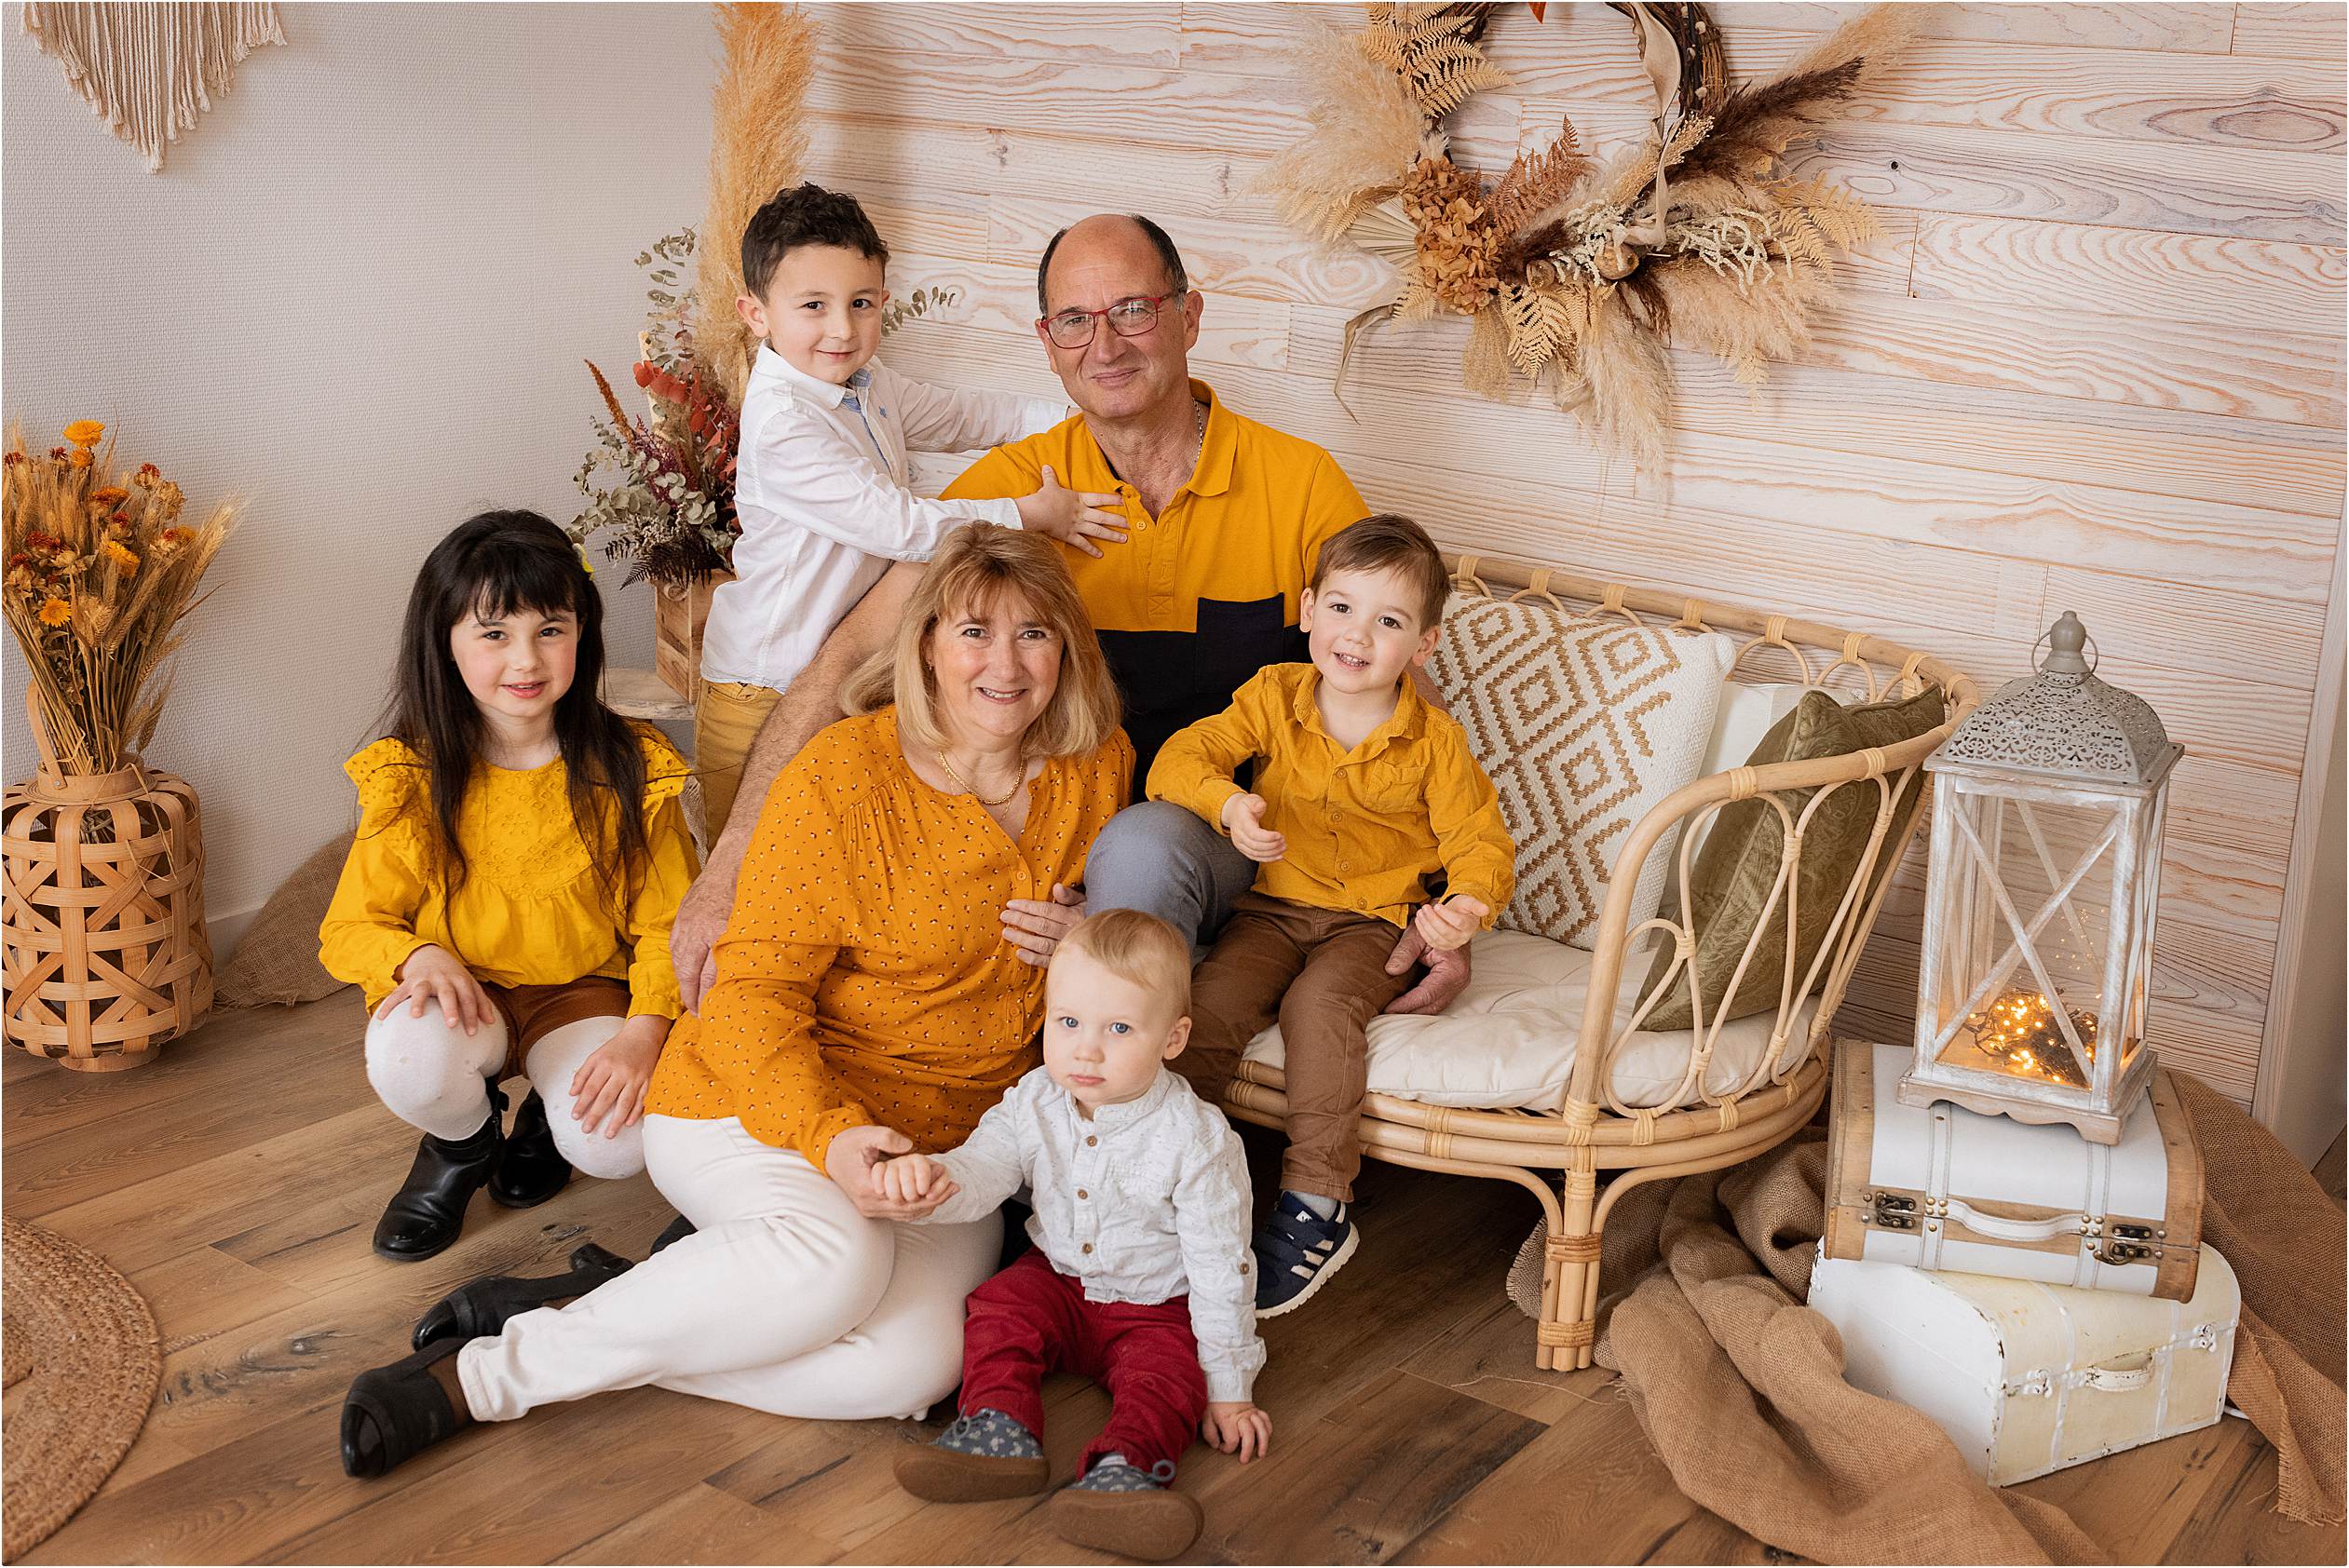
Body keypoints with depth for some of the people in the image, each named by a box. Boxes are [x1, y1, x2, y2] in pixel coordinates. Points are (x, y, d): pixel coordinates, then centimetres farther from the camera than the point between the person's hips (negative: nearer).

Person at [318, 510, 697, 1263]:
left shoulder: (630, 771, -7)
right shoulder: (411, 779, -7)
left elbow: (666, 926, -5)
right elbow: (350, 929, -1)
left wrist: (645, 1030, -24)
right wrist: (420, 957, -24)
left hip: (584, 990, 0)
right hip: (462, 991, 0)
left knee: (617, 1144, -28)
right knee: (406, 1058, -35)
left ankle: (548, 1116, 14)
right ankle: (463, 1143, 5)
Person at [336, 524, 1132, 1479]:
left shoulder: (1101, 767, 3)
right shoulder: (844, 778, -12)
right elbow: (756, 988, -13)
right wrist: (828, 1133, -29)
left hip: (952, 1140, 5)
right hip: (765, 1106, -4)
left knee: (913, 1366, -26)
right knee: (835, 1255, -39)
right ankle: (491, 1369, -21)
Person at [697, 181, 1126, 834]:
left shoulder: (866, 386, 4)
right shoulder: (781, 425, -25)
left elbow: (961, 415, 20)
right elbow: (899, 526, -26)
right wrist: (1030, 515, -18)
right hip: (767, 691, -8)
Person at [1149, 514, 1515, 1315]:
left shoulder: (1434, 742, -4)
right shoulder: (1274, 698, -1)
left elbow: (1480, 842, -2)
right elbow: (1179, 759, -9)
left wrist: (1468, 905, -25)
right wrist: (1227, 804, -31)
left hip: (1375, 922, -2)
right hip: (1274, 907, 2)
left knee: (1321, 1004, -31)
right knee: (1210, 999, -25)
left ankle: (1316, 1207, -21)